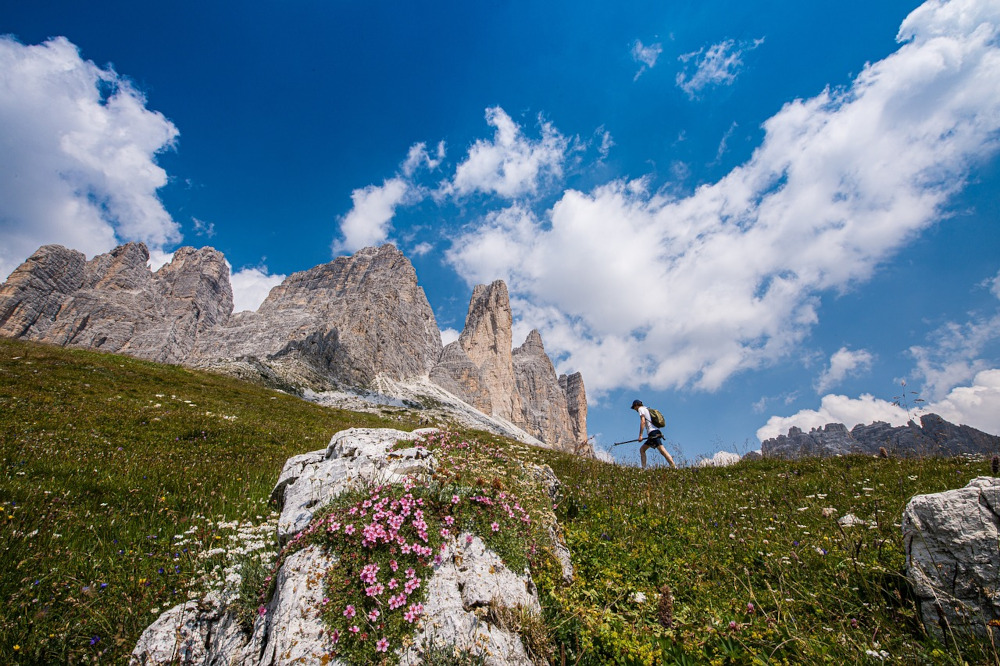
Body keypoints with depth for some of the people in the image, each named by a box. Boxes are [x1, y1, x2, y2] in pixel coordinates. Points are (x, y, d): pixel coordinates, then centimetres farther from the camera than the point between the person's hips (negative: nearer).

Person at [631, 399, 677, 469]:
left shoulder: (641, 409, 3)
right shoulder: (647, 409, 28)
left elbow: (643, 422, -11)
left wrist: (640, 435, -14)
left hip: (653, 432, -9)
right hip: (656, 432, 9)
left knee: (663, 451, -14)